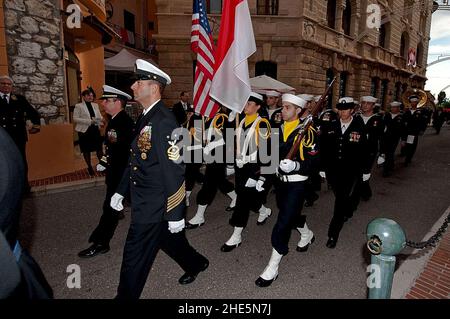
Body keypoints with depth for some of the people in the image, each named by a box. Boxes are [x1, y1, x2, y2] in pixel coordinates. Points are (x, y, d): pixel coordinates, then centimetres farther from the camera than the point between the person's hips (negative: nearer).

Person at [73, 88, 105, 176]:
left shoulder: (95, 105, 10)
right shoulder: (78, 106, -5)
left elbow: (99, 116, 12)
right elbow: (75, 119, -11)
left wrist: (101, 120, -13)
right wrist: (89, 121, -19)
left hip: (95, 130, 4)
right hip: (84, 131, -3)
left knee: (99, 148, 5)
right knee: (86, 150, 7)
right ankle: (89, 167, 22)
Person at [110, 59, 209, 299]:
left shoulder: (163, 121, -23)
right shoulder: (146, 118, 8)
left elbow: (174, 170, -24)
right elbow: (135, 160, 14)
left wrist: (175, 214, -21)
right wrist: (120, 191, 15)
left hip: (155, 206, -10)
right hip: (146, 201, 10)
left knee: (134, 256, 4)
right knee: (169, 240, 26)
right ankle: (196, 264, 50)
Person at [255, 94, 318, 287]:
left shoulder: (307, 132, -14)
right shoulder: (279, 128, 5)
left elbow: (313, 161, -14)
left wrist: (295, 165, -30)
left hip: (297, 183, -7)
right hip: (281, 181, 7)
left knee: (283, 224, -6)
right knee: (290, 214, 24)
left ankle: (272, 268, 8)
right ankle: (307, 235, 56)